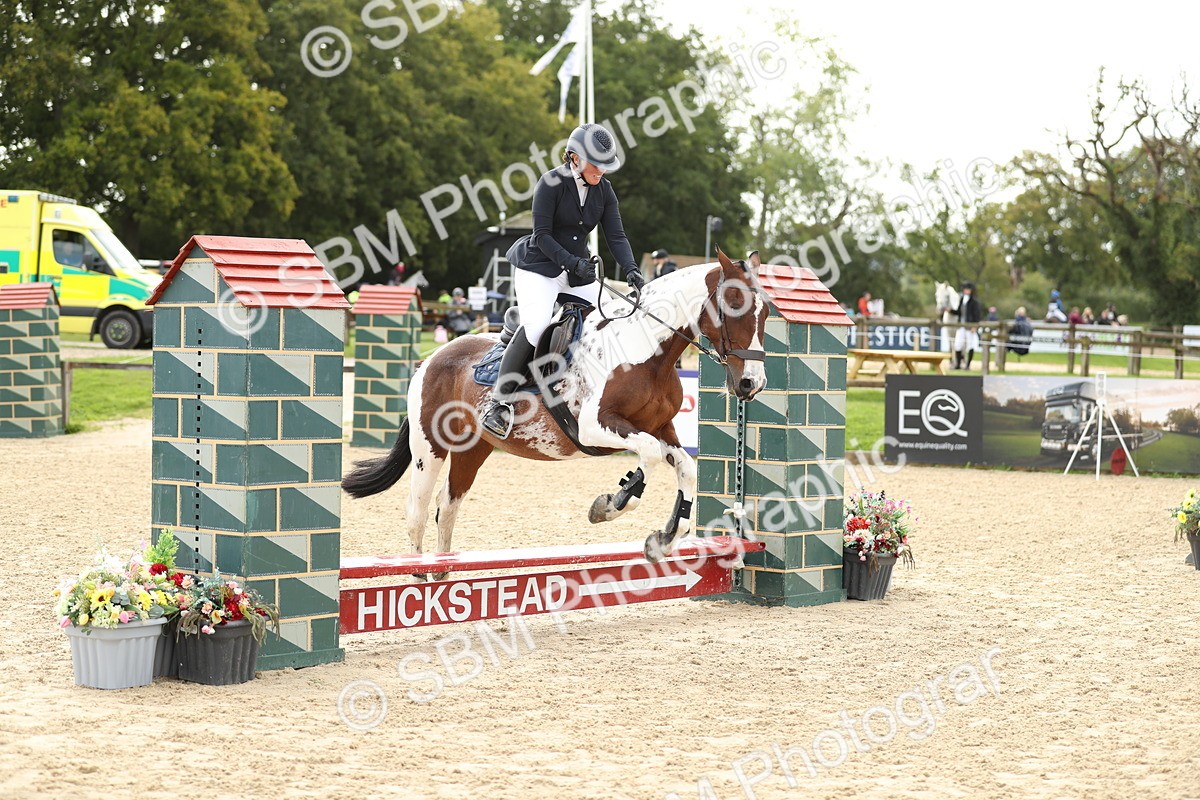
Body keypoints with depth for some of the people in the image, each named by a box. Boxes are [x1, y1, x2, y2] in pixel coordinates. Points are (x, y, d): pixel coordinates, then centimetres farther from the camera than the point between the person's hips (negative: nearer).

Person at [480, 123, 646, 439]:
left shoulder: (604, 191, 4)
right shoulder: (552, 183, -14)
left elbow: (616, 236, 0)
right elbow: (542, 236, -15)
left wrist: (631, 270, -17)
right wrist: (574, 263, -25)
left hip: (579, 271, 7)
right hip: (538, 267, -7)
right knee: (536, 325, -27)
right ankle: (498, 402, -23)